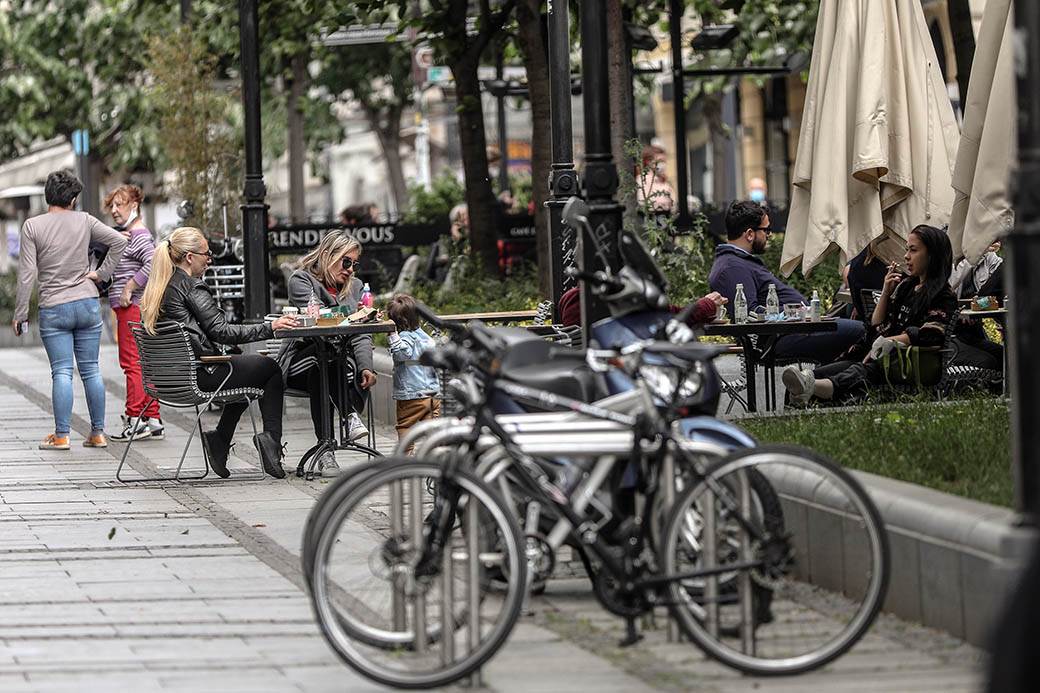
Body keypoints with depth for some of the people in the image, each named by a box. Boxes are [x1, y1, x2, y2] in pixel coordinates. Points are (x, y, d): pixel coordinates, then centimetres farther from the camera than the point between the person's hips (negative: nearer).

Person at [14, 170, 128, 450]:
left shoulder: (32, 226, -6)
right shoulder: (84, 221, 0)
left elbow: (27, 274, -8)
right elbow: (119, 241, -2)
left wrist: (20, 314, -1)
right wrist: (101, 273, 4)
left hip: (53, 310, -2)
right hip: (87, 305, 2)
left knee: (62, 372, -2)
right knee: (91, 370, 7)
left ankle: (61, 436, -5)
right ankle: (98, 433, 10)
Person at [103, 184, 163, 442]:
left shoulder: (139, 235, -13)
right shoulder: (128, 235, 19)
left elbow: (153, 263, -27)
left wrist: (129, 289, -22)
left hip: (132, 307, -11)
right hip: (130, 308, 11)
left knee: (132, 362, -9)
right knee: (144, 364, 11)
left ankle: (135, 419, -8)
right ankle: (153, 421, 13)